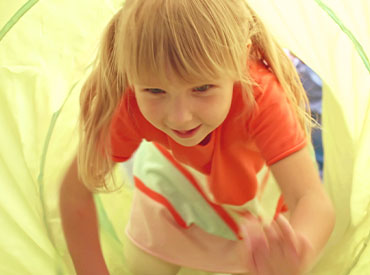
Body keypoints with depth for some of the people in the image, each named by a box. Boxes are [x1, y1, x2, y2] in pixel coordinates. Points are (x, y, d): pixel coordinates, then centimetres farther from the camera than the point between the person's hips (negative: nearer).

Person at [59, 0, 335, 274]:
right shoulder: (131, 104, -39)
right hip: (175, 171, 1)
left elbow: (313, 200, -54)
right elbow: (75, 190, -28)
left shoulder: (262, 97, -45)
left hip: (255, 173, 0)